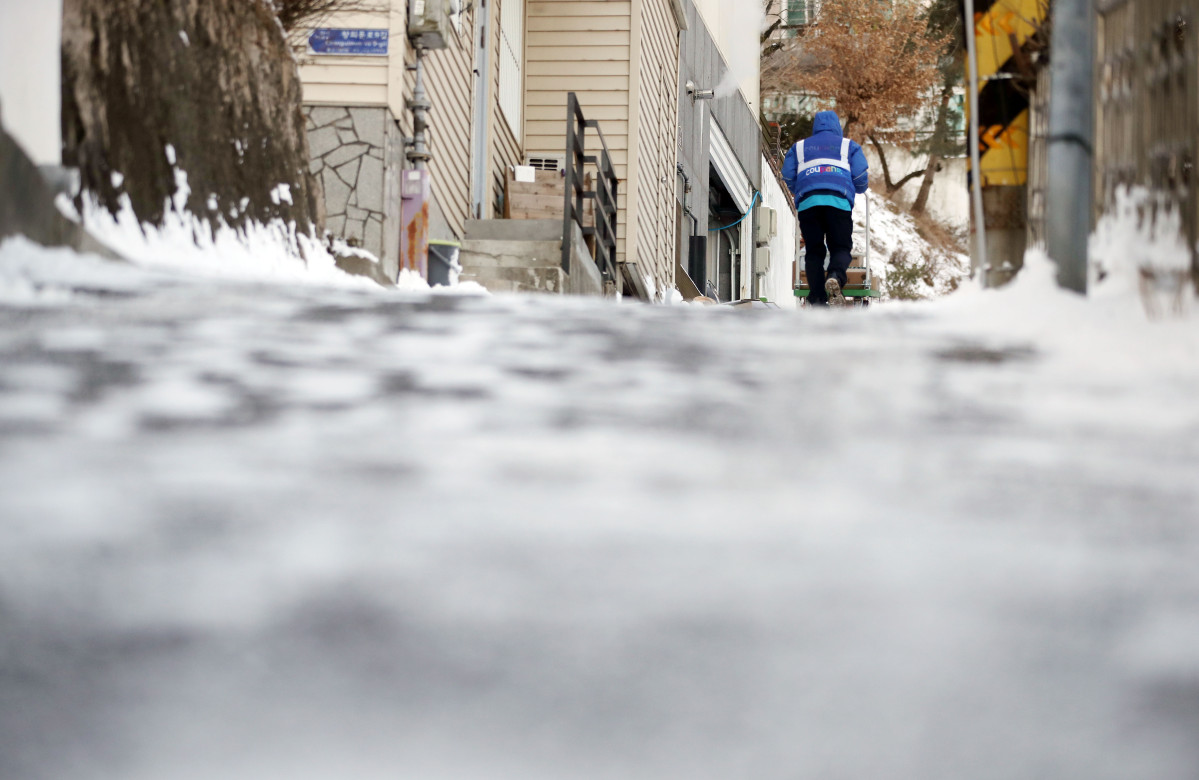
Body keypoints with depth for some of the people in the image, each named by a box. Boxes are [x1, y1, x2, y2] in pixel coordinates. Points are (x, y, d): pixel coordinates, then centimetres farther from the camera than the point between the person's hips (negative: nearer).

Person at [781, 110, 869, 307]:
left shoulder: (799, 147, 26)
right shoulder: (848, 145, 21)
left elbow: (788, 176, 19)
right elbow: (861, 177, 13)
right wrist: (858, 190, 36)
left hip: (807, 202, 1)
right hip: (839, 201, -1)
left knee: (814, 251, 3)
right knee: (841, 247, 0)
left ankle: (817, 299, -10)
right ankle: (836, 276, -34)